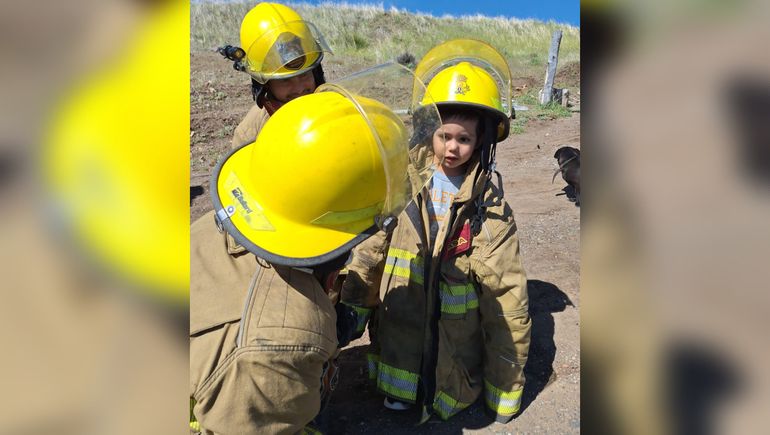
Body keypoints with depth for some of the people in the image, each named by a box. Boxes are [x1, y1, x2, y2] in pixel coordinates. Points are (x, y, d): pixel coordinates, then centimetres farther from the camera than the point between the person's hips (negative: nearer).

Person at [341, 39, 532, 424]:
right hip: (400, 330, 2)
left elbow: (506, 291, -10)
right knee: (396, 401, 17)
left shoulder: (488, 203, -14)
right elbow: (372, 247, -1)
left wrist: (506, 378, -6)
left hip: (455, 341, -2)